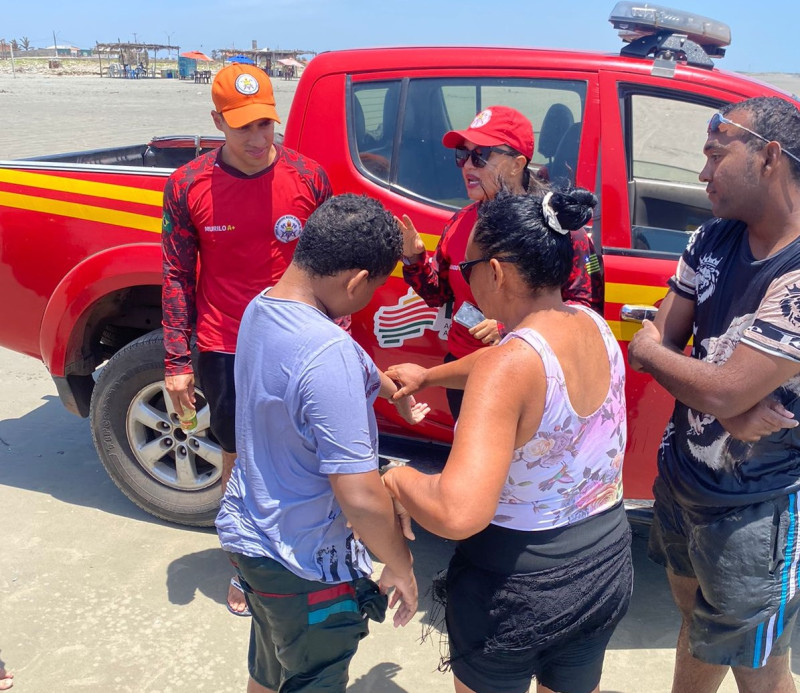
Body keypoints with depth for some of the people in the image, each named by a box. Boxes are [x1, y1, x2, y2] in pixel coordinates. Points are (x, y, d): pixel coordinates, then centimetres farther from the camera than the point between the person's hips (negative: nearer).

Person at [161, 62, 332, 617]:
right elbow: (178, 275, 0)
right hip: (225, 352, 0)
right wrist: (178, 361, -1)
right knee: (239, 459, 13)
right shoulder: (188, 186, -6)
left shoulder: (308, 177, -5)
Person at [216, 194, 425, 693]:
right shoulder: (327, 353, -33)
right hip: (306, 568, -8)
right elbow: (360, 496, -31)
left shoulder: (261, 309, -4)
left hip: (248, 535, 8)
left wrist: (392, 389, 25)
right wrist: (401, 568, -15)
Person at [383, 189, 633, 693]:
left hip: (519, 584, -6)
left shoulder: (507, 366, -29)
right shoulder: (597, 328, -6)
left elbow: (460, 513, -38)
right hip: (606, 567, 6)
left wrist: (400, 478, -18)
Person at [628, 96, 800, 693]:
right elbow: (660, 341, -2)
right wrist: (734, 409, -20)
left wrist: (648, 352, -10)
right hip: (682, 480, 7)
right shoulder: (714, 240, -2)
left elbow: (723, 392, -29)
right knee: (697, 618, 28)